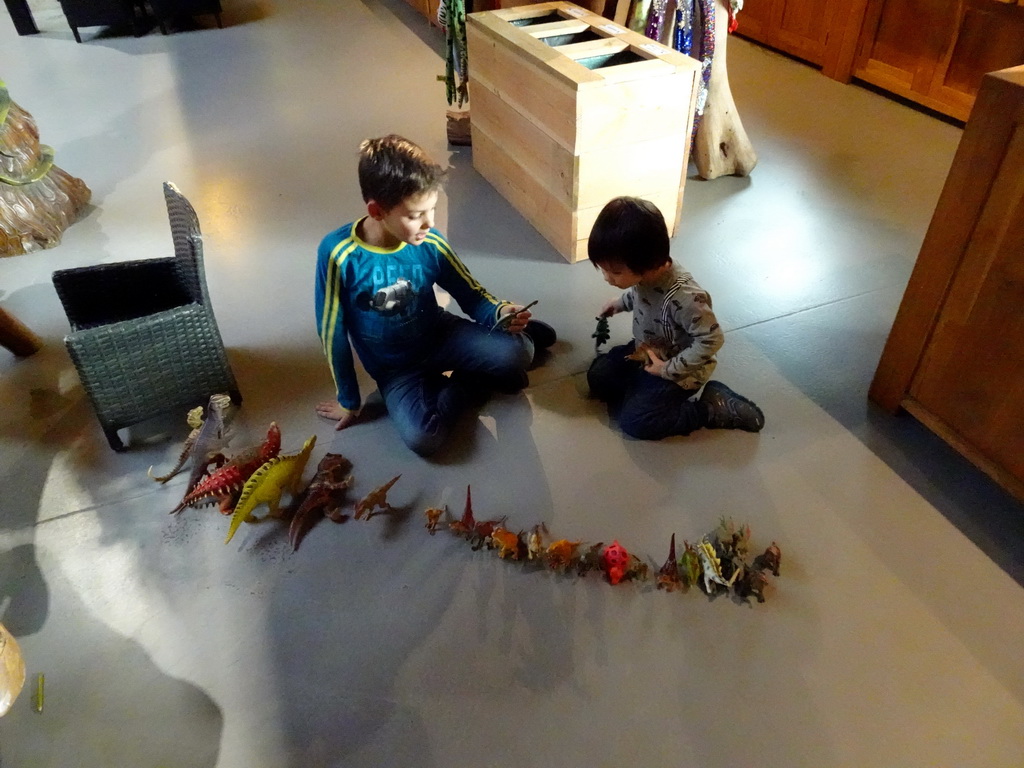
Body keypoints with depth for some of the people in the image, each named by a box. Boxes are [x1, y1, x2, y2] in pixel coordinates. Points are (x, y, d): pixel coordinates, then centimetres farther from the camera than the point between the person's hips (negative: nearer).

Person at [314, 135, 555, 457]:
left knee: (516, 354, -26)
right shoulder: (338, 253, -23)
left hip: (441, 335, 1)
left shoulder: (430, 244, -15)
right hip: (395, 368, -1)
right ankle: (468, 384, -1)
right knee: (422, 437, -29)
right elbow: (332, 331, -11)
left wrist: (500, 314, -26)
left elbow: (471, 294, -2)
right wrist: (348, 399, -2)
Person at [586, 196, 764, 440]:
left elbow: (711, 340, -31)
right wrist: (622, 302, 2)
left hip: (677, 369, -8)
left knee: (635, 421, -9)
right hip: (646, 353, 8)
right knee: (598, 377, 6)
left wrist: (670, 369, -26)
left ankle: (712, 408, 1)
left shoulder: (683, 297, -40)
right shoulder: (644, 272, -15)